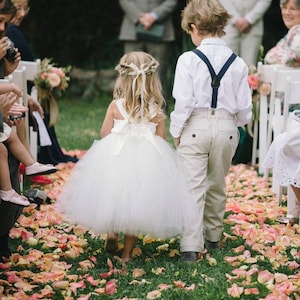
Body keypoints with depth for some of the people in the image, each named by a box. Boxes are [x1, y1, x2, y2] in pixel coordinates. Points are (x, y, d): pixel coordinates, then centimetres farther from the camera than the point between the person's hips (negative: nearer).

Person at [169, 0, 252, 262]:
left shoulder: (189, 60, -11)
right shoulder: (237, 63, -1)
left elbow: (183, 102, -11)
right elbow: (245, 108, 2)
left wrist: (176, 132, 2)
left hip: (195, 127, -3)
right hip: (227, 128, 4)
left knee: (192, 187, 0)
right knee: (217, 186, 20)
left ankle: (190, 245, -7)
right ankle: (213, 236, 34)